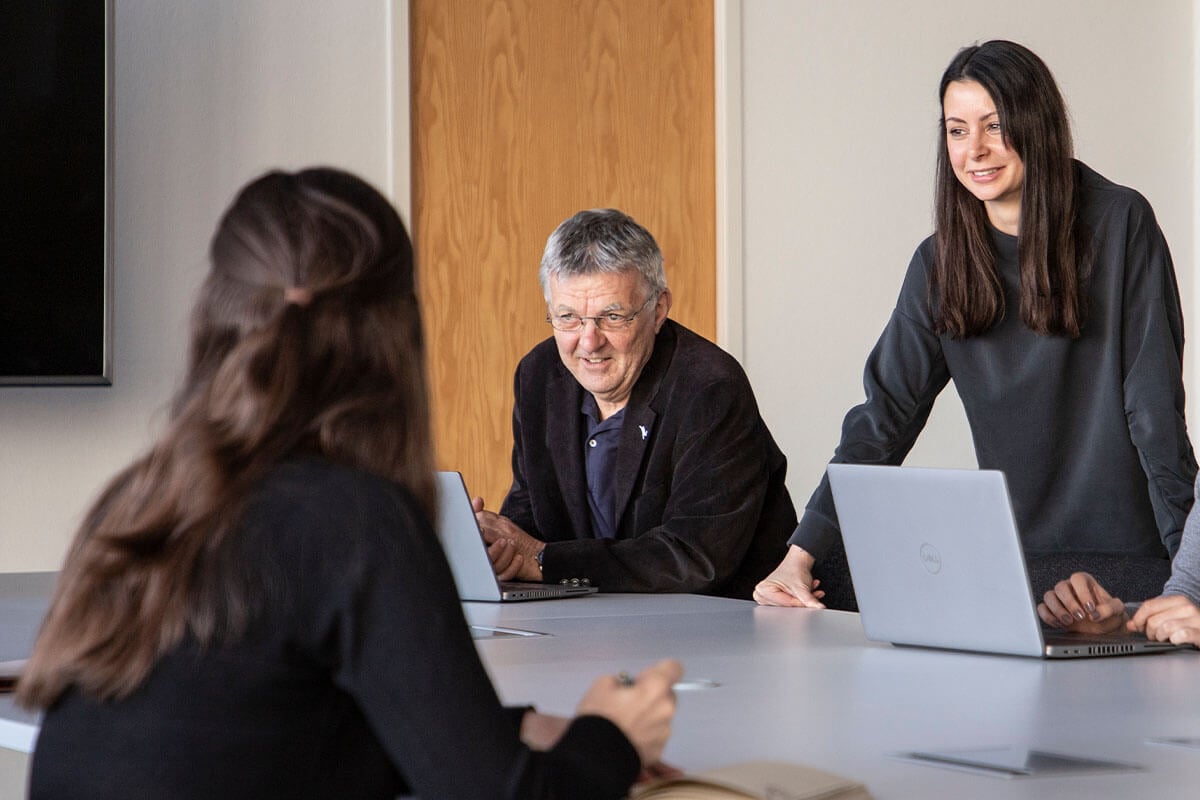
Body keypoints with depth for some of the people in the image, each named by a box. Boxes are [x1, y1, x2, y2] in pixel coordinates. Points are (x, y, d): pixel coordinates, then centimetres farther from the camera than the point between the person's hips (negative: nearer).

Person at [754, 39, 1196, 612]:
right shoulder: (940, 264, 8)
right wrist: (802, 552, -5)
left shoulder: (1119, 225, -3)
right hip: (1012, 563, 4)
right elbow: (884, 415, 5)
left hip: (1129, 564, -4)